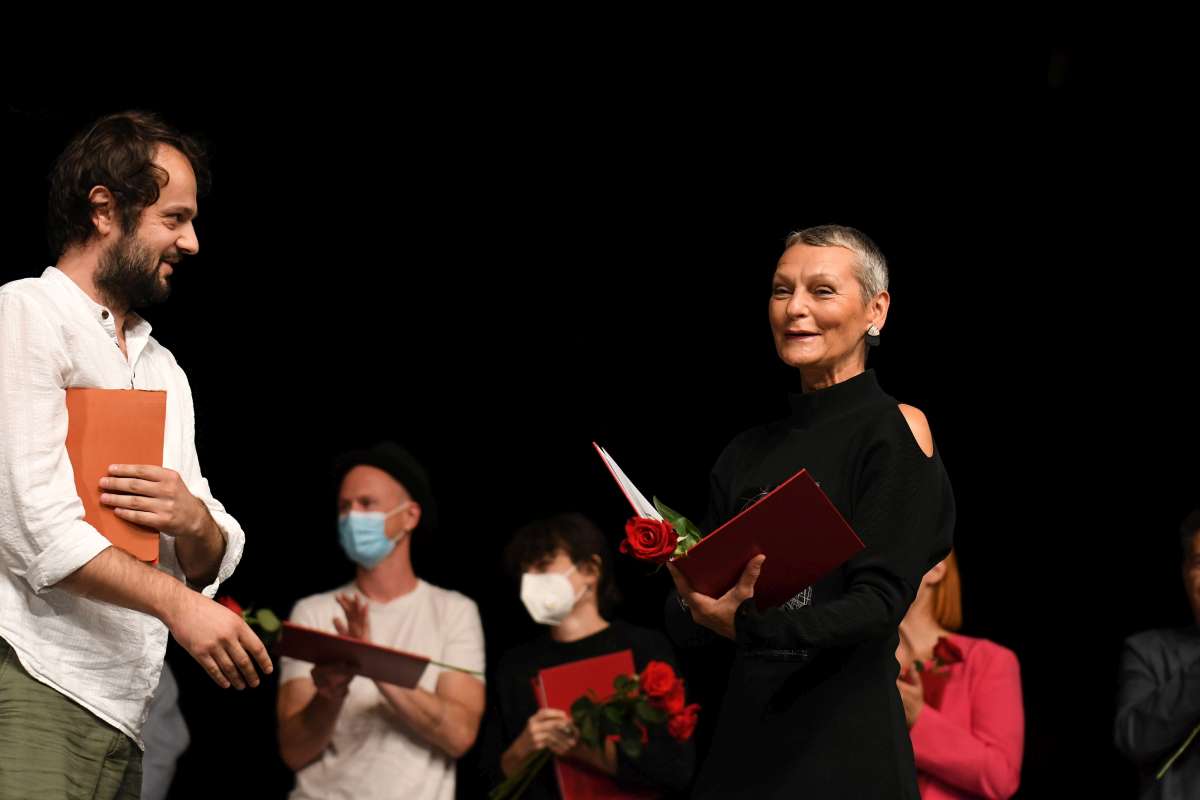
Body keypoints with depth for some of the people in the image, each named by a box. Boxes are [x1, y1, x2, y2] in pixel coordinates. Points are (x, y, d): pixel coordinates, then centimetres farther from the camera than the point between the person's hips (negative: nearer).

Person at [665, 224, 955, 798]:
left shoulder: (894, 430, -5)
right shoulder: (748, 453, 12)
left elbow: (879, 603, -16)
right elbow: (685, 630, 8)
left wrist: (750, 625, -30)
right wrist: (693, 601, -15)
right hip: (743, 742, 6)